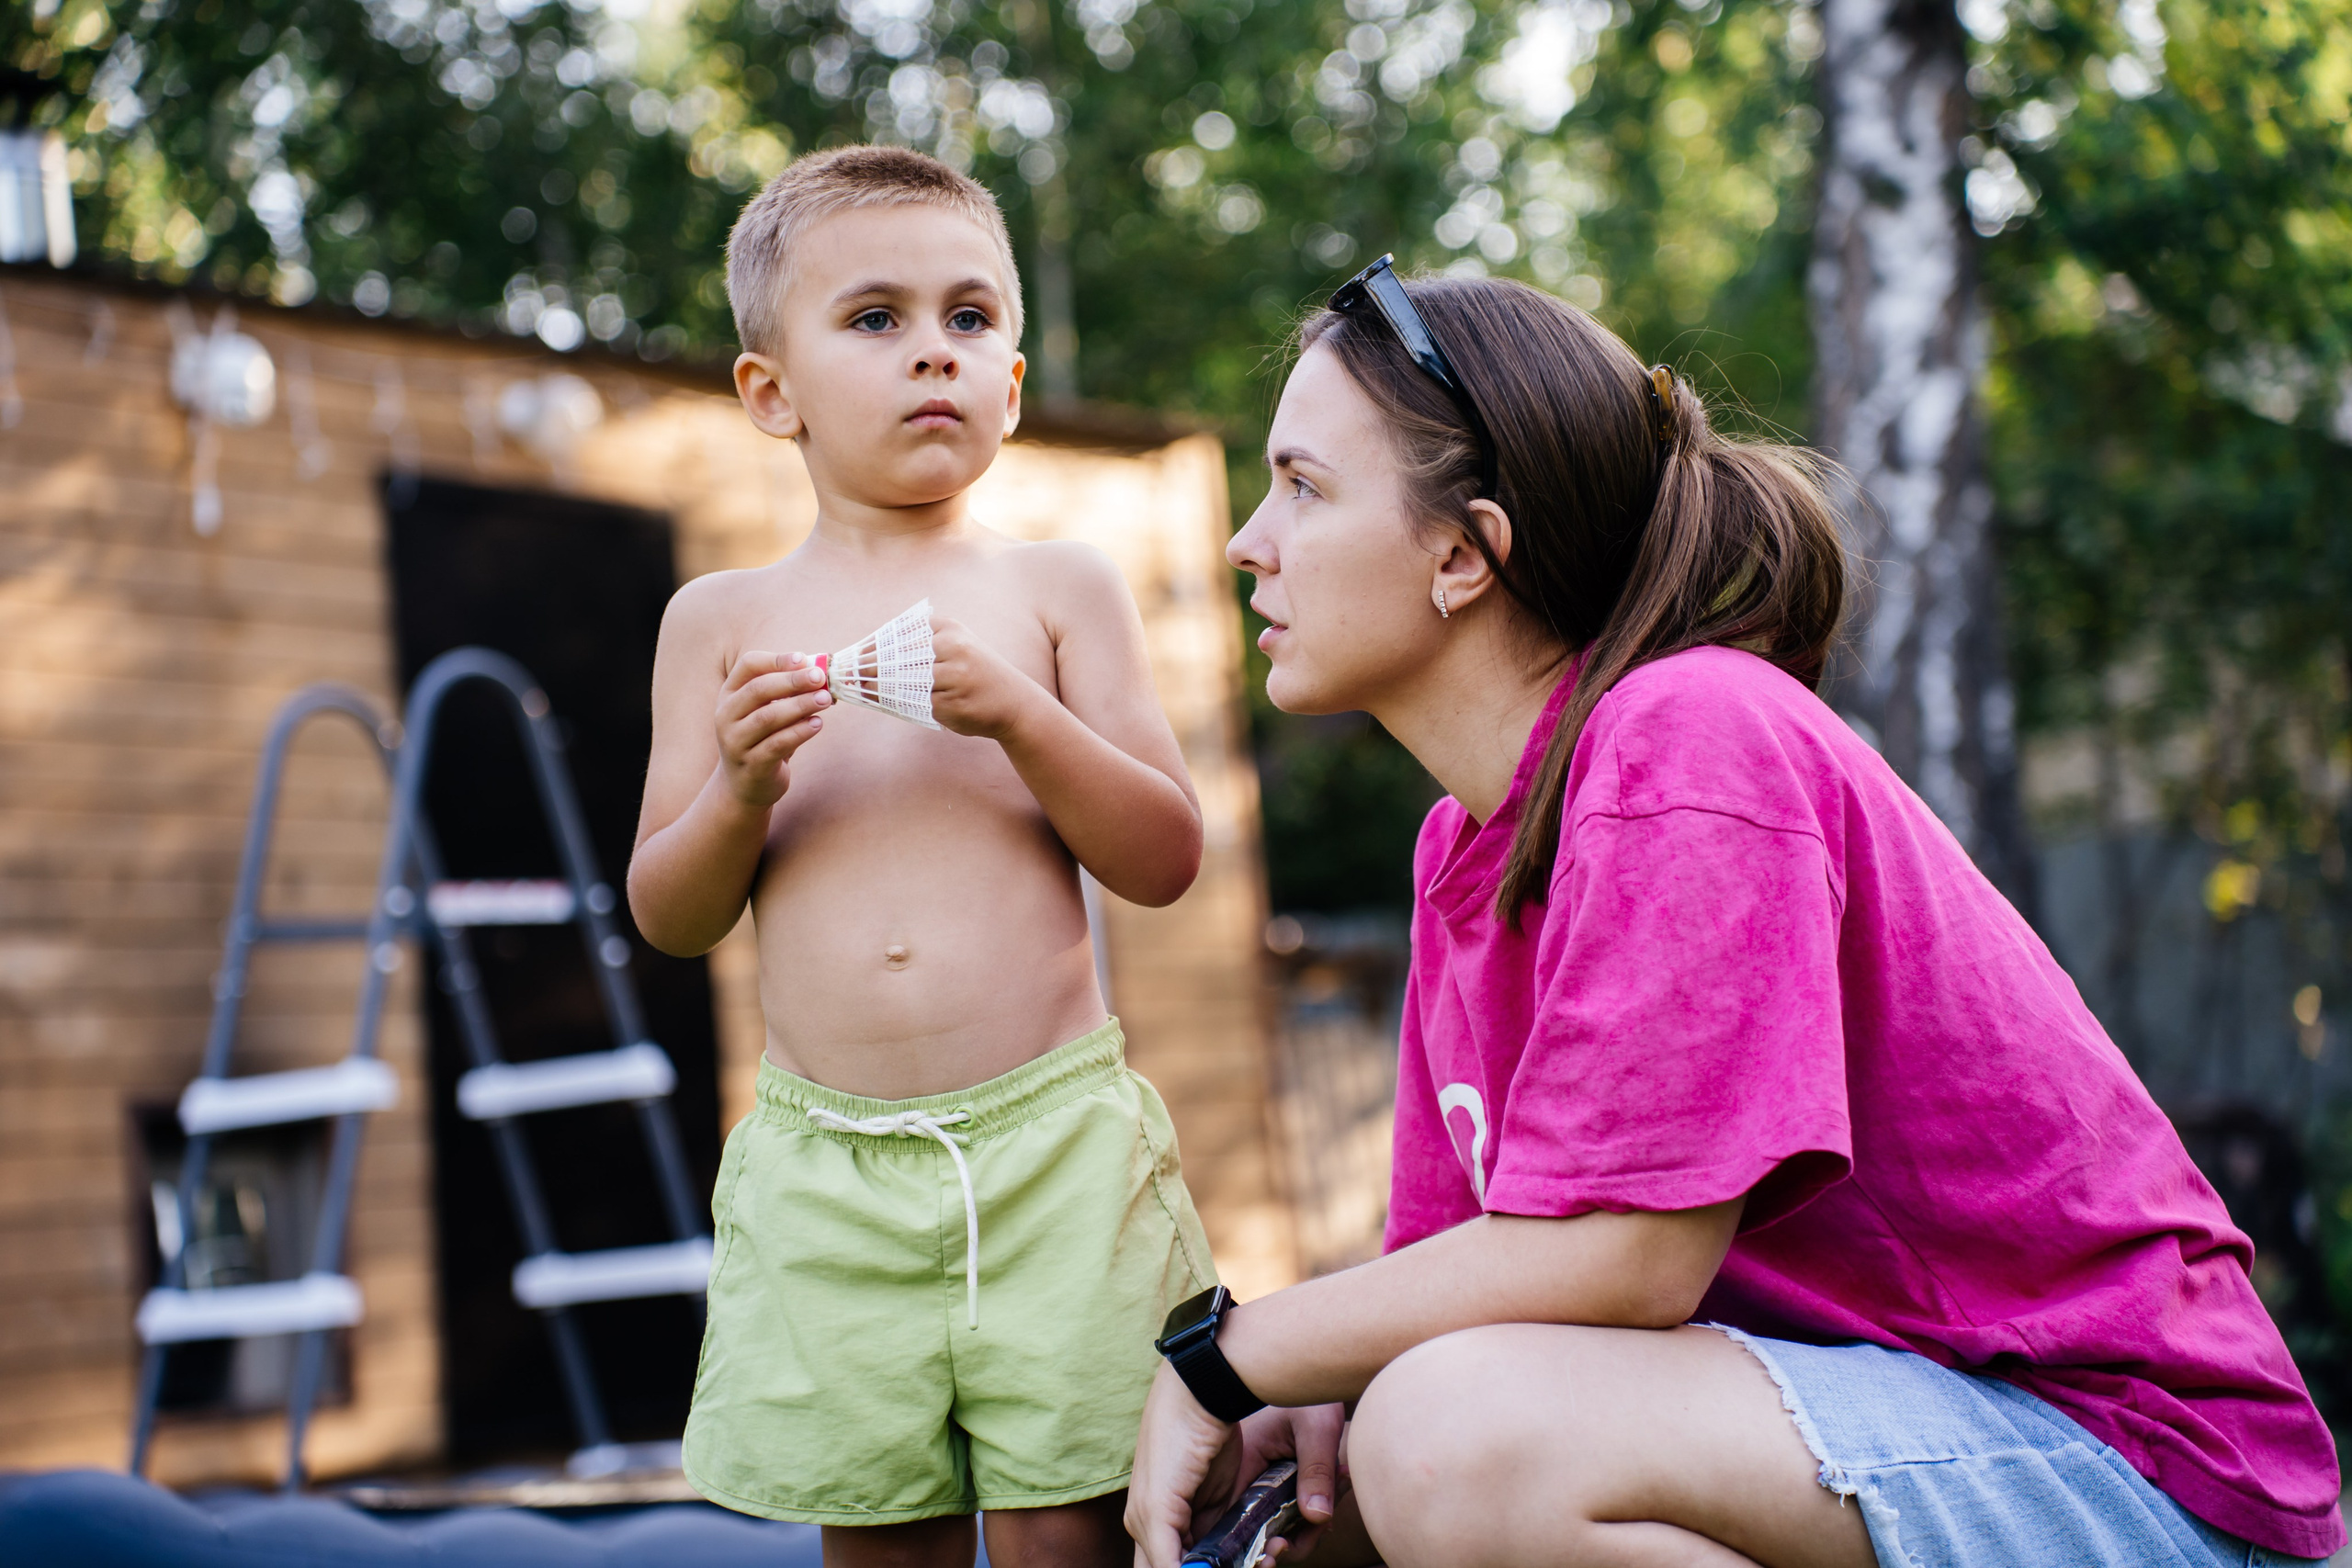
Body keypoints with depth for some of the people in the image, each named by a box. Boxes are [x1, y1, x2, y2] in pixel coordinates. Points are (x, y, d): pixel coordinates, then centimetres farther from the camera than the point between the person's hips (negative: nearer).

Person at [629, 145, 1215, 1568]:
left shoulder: (1060, 590, 5)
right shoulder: (724, 621, 8)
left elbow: (1166, 859, 0)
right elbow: (672, 918, 8)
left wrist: (1019, 713, -14)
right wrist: (739, 788, -12)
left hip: (1053, 1138, -1)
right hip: (824, 1167, 1)